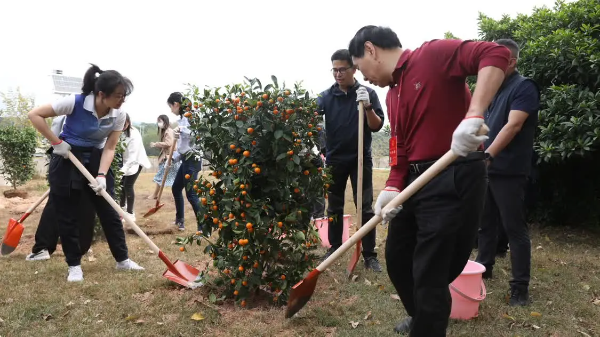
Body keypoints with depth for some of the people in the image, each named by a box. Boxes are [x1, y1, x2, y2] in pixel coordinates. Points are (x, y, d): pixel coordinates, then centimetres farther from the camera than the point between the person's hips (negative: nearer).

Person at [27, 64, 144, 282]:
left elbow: (109, 148, -10)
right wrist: (56, 142, -19)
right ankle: (74, 265, 16)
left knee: (108, 211, 5)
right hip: (67, 159, -3)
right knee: (66, 214, 2)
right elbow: (35, 115, -17)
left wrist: (101, 175, -23)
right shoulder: (75, 103, -23)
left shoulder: (119, 116, -11)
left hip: (95, 160, 3)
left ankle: (122, 259, 17)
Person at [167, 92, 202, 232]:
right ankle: (180, 220, 34)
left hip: (192, 159, -10)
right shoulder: (182, 118, 14)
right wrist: (173, 158, 16)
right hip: (186, 159, 10)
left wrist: (182, 130, -32)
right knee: (176, 188, 19)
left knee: (191, 193, -9)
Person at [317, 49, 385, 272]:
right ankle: (334, 249, 24)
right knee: (334, 208, 10)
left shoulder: (368, 93, -2)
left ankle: (370, 255, 6)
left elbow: (377, 126, -6)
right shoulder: (326, 96, 1)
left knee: (365, 208, 0)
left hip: (360, 159, -1)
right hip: (335, 159, 2)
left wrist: (367, 106, -22)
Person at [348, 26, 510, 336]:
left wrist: (473, 116, -33)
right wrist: (392, 187, -4)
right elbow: (400, 146, 13)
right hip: (415, 180, 9)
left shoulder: (433, 54, -10)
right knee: (396, 260, 20)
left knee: (430, 275, -5)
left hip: (454, 180, -9)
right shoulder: (392, 95, 16)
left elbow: (496, 54, -22)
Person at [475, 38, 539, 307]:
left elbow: (513, 125, -22)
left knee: (514, 227, -3)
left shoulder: (524, 87, -9)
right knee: (486, 222, 16)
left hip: (509, 171, -8)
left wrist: (488, 155, -30)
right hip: (487, 168, 8)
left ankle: (520, 287, 4)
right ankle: (484, 267, 31)